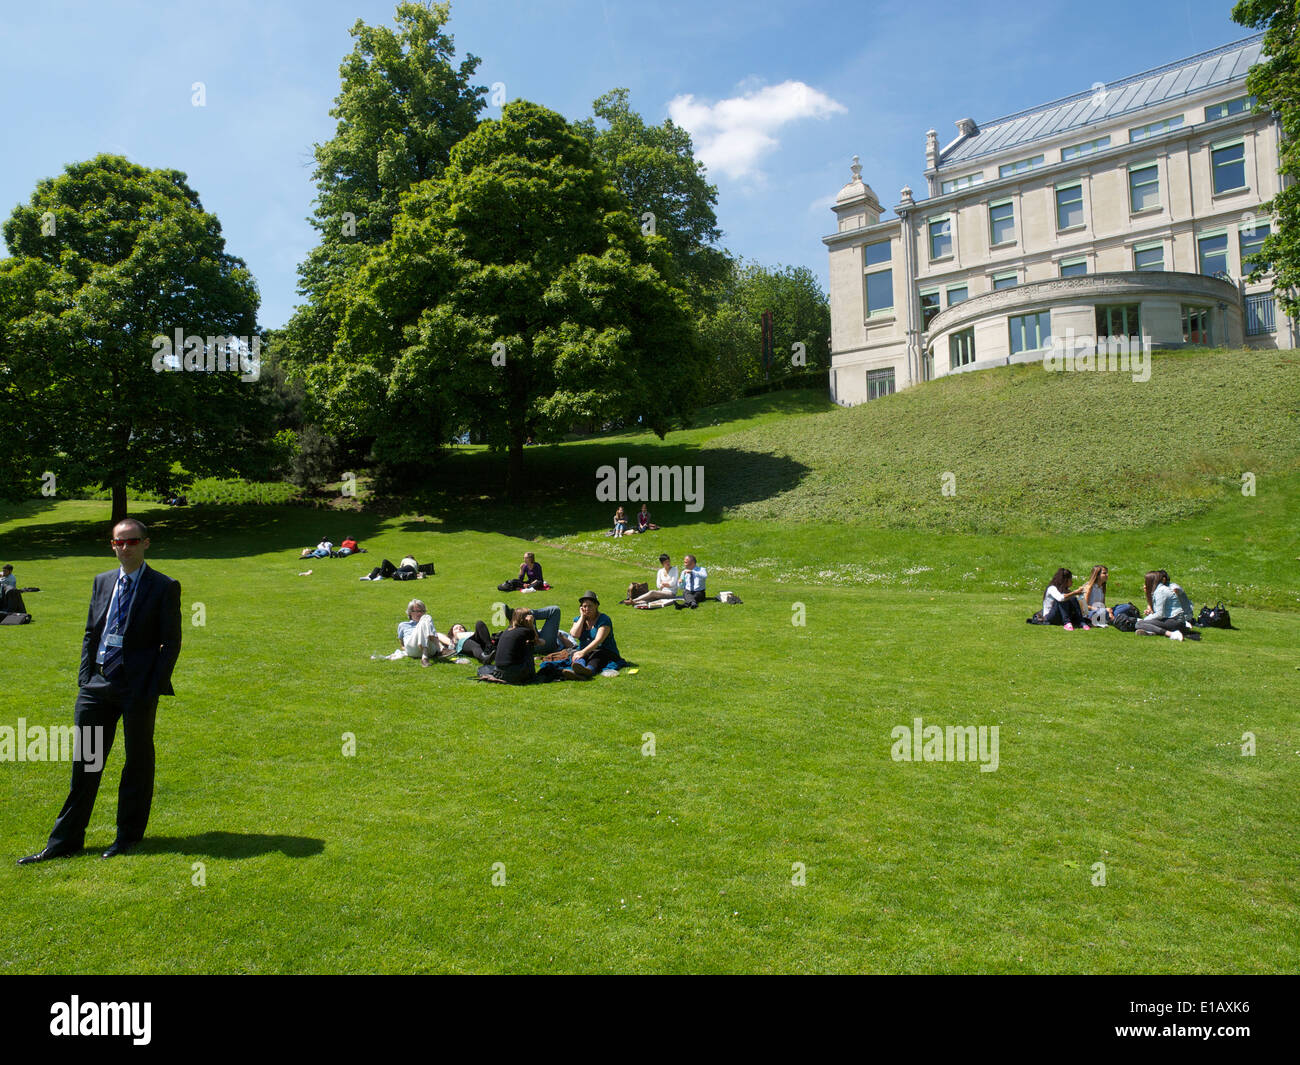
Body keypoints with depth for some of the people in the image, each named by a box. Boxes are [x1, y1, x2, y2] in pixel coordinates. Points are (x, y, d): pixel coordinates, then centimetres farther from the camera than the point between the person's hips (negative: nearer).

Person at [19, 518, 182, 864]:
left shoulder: (164, 587, -6)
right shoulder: (102, 582, 11)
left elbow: (171, 642, -7)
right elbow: (90, 634, 15)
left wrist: (153, 689, -12)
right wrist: (85, 678, 5)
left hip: (138, 686, -5)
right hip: (98, 681, 5)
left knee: (138, 761, 7)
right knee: (85, 761, 10)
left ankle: (128, 837, 22)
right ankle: (65, 841, 21)